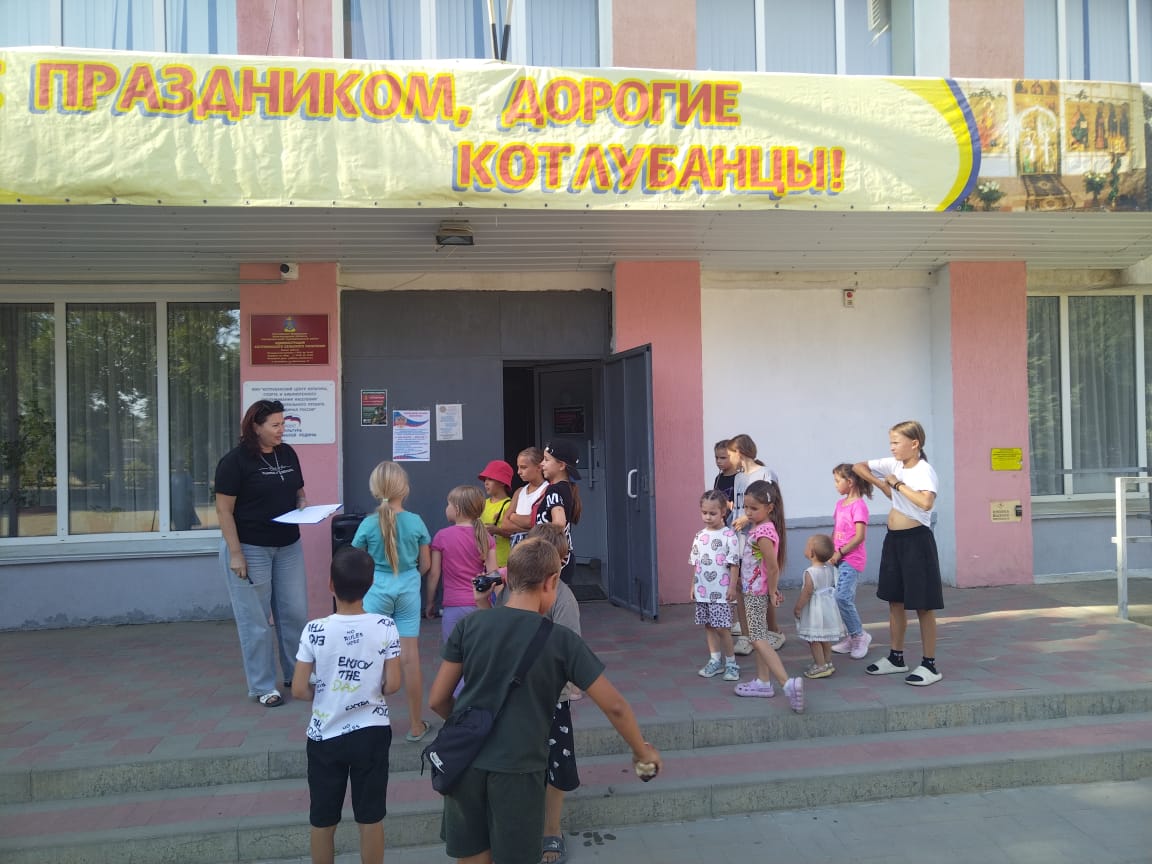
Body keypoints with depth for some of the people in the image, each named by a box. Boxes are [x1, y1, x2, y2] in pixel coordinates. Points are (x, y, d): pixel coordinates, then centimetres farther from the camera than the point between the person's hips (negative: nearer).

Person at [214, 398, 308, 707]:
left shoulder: (287, 453, 4)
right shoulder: (235, 460, -12)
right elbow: (224, 510, -13)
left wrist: (303, 505, -6)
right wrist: (235, 554, -17)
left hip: (288, 546, 6)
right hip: (250, 548, -6)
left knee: (295, 612, 11)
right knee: (256, 619, 4)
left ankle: (297, 674, 28)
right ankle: (262, 686, 16)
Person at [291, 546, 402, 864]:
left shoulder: (314, 631, -13)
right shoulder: (385, 627, -12)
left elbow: (298, 690, -10)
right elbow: (393, 685, -9)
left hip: (325, 736, 0)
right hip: (371, 734, 0)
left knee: (323, 821, 16)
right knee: (371, 818, 13)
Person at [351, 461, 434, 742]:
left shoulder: (368, 524, -9)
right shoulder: (416, 522, -6)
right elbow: (425, 565, 3)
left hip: (377, 589, -1)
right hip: (408, 589, 1)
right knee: (410, 657, 5)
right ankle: (416, 725, 14)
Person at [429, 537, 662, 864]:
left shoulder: (470, 625, -1)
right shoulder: (562, 640, -7)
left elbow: (437, 700, 4)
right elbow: (615, 706, -5)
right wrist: (642, 752, 12)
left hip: (465, 762, 3)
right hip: (517, 769, -3)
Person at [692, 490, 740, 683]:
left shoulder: (729, 535, -10)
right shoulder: (700, 536, 8)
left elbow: (734, 564, -10)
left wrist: (732, 587, -13)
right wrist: (693, 586, 12)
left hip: (721, 591, -6)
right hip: (702, 590, 6)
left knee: (722, 627, -3)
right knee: (709, 626, 12)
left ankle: (731, 662, 11)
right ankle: (715, 661, 22)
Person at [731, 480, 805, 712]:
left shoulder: (763, 532, -23)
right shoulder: (760, 528, 7)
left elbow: (773, 567, -24)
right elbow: (772, 566, 14)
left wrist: (772, 592, -11)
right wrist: (772, 589, 15)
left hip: (756, 592, -10)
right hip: (753, 590, 10)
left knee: (758, 639, -10)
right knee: (759, 637, 17)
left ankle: (787, 682, -18)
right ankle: (763, 681, 26)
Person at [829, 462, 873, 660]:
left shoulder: (859, 505, -12)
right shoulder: (840, 504, 13)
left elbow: (859, 536, -17)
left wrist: (840, 553, -16)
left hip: (852, 558, -8)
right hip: (839, 558, 8)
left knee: (842, 597, -15)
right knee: (847, 599, 10)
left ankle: (860, 635, 0)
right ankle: (852, 638, 19)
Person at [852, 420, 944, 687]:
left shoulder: (924, 470, -15)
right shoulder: (893, 465, 5)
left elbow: (926, 502, -32)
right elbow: (858, 467, 14)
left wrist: (898, 484, -21)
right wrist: (882, 485, 2)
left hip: (916, 539, -8)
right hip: (893, 538, 8)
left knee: (923, 605, 0)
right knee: (895, 600, 15)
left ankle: (930, 665, 9)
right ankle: (896, 657, 27)